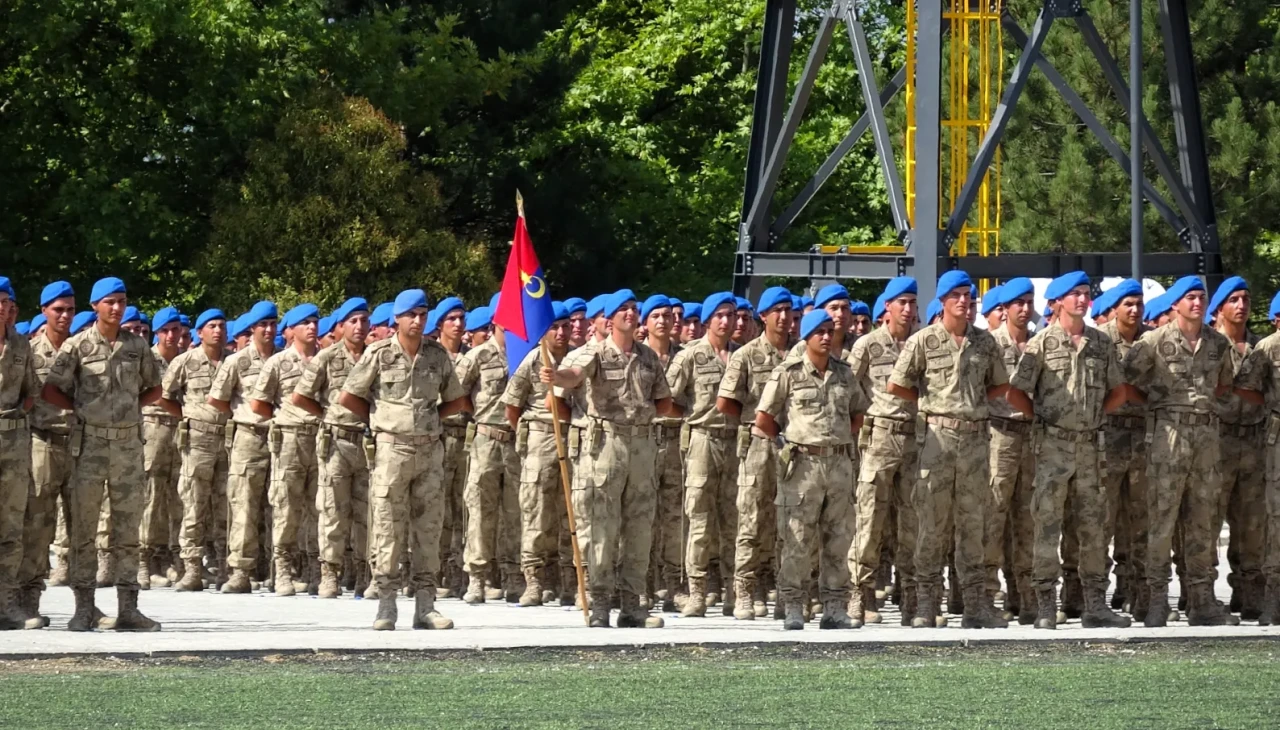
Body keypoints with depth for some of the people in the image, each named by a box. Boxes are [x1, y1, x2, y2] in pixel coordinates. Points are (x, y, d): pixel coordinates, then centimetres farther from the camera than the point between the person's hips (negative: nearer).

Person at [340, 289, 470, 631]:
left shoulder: (438, 355, 7)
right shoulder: (379, 354, -2)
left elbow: (457, 400, 17)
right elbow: (348, 397, 3)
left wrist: (428, 418, 6)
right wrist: (380, 420, 6)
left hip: (430, 449, 3)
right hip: (392, 448, -3)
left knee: (428, 528, 4)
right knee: (387, 528, -4)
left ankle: (425, 604, 8)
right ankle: (386, 604, -2)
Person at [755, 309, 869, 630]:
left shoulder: (844, 373, 11)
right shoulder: (788, 373, -2)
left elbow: (858, 415, 23)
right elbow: (763, 419, 0)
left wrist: (840, 439, 11)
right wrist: (791, 441, 5)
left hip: (840, 462, 5)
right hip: (803, 462, -5)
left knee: (838, 537, 6)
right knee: (798, 539, -4)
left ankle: (834, 608, 10)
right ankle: (793, 609, -1)